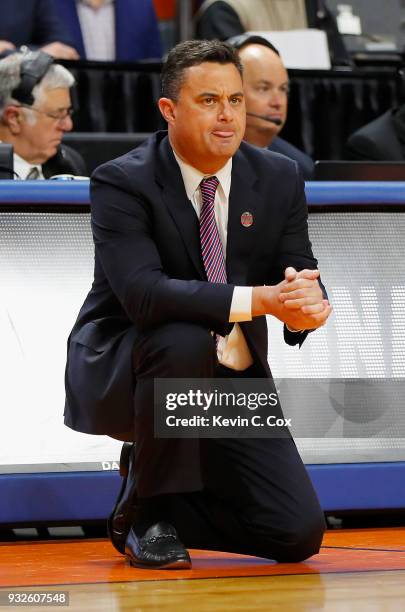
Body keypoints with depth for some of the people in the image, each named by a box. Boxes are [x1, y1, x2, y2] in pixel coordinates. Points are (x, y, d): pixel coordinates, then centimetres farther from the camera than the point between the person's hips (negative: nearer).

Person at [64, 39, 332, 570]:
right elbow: (143, 293, -30)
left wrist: (306, 297, -31)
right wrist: (260, 299, -41)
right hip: (117, 376, -4)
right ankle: (145, 508, -15)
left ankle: (151, 476, 17)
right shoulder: (121, 183, -17)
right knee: (184, 343, -39)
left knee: (299, 535, -9)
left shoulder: (279, 178, -1)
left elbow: (301, 277, -4)